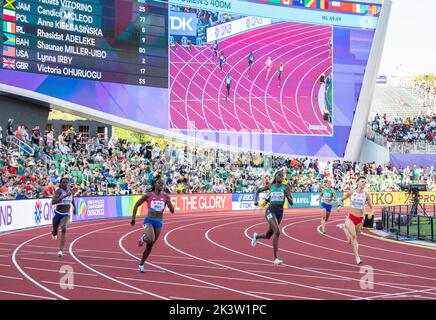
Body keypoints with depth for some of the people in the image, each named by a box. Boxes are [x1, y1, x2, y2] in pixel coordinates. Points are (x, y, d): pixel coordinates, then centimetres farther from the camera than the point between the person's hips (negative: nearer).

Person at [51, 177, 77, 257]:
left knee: (64, 229, -25)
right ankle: (54, 233, 61)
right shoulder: (58, 191, -17)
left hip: (66, 215, 2)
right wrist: (64, 196, -39)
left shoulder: (70, 190, -2)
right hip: (58, 214, -2)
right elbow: (53, 202, -34)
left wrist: (74, 207, 23)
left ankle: (60, 250, -26)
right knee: (55, 232, 18)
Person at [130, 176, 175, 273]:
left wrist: (169, 204, -20)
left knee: (150, 245, 9)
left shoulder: (165, 196, 0)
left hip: (159, 222, 3)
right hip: (149, 220, -3)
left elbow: (172, 211, 1)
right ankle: (144, 238, 7)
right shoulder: (148, 195, -6)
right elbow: (136, 205, 3)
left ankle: (141, 264, 26)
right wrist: (133, 218, 0)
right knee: (150, 240, -30)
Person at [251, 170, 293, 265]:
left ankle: (256, 236, 54)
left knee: (268, 236, 18)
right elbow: (258, 191, 17)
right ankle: (275, 258, -20)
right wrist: (255, 200, 1)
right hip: (270, 211, -3)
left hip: (280, 213, 3)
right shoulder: (271, 186, 1)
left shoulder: (285, 187, -1)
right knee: (277, 232, -25)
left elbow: (291, 203, -6)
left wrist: (287, 195, -25)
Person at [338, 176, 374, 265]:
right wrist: (340, 205, -13)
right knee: (353, 236, -19)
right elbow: (341, 200, 9)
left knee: (355, 236, 16)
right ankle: (357, 257, -18)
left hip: (360, 219, 3)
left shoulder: (366, 195, -2)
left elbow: (371, 207, 4)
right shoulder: (351, 193, -3)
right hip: (350, 217, -2)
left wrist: (371, 213, -17)